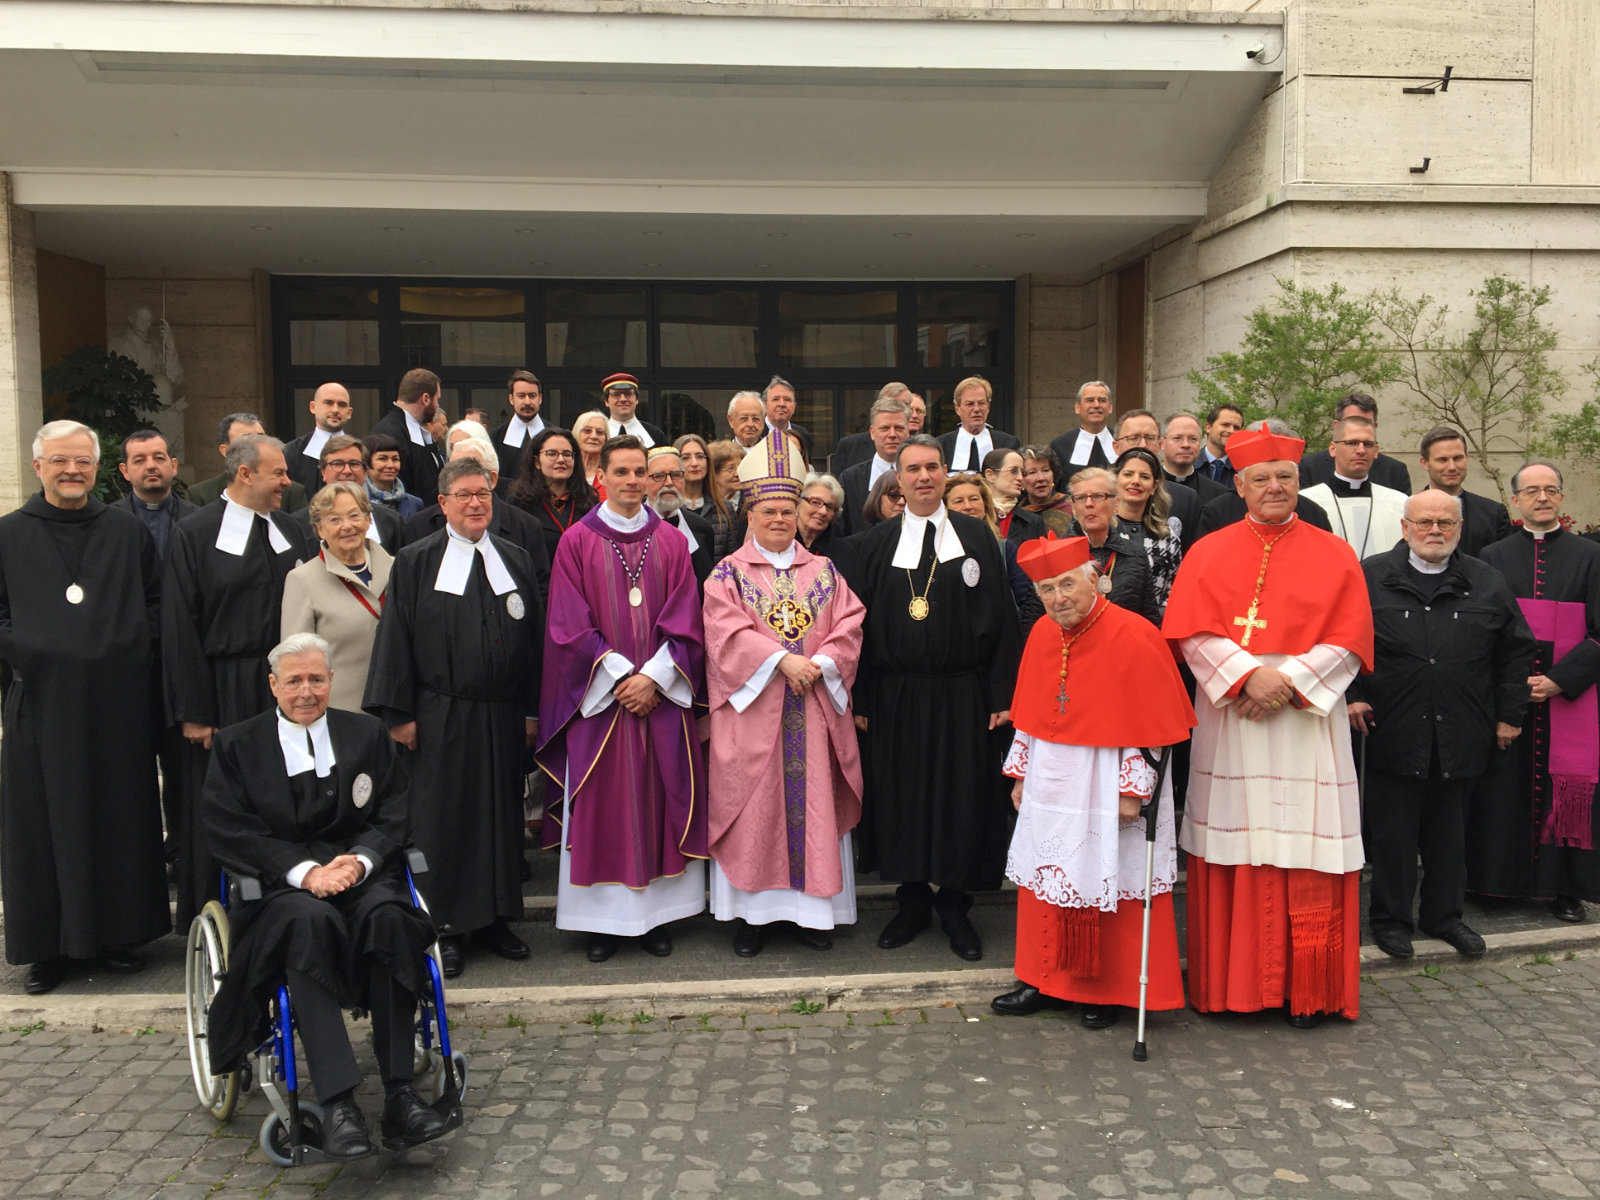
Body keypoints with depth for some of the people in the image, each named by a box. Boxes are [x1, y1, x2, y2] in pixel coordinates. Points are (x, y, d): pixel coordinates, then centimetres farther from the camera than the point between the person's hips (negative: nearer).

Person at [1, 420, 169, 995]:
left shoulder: (127, 531, 8)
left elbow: (157, 600, 11)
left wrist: (139, 649, -1)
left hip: (118, 698, 1)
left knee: (121, 818, 7)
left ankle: (117, 932, 20)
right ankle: (47, 945, 14)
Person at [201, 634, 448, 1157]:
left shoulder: (367, 734, 16)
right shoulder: (237, 745, 11)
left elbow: (394, 815, 9)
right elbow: (231, 833, 0)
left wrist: (360, 859, -12)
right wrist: (305, 872, -13)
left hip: (360, 873, 2)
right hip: (280, 886, -1)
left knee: (388, 915, -33)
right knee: (307, 921, -36)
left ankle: (400, 1094, -30)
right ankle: (337, 1104, -40)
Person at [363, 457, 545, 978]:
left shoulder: (516, 560, 8)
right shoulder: (416, 562, -1)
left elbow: (534, 638, 10)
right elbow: (394, 640, -3)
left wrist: (531, 710, 5)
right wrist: (398, 714, -9)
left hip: (502, 718, 3)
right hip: (440, 717, -3)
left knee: (501, 813, 10)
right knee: (441, 818, 2)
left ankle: (494, 917, 23)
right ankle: (445, 928, 14)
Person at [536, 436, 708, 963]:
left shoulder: (672, 543, 8)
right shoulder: (577, 542, 3)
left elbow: (685, 622, 3)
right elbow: (570, 624, -3)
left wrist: (653, 677, -10)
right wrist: (620, 675, -12)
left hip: (661, 694, 2)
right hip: (601, 696, -2)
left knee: (661, 800, 3)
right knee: (602, 803, 0)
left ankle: (659, 915, 13)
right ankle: (603, 918, 9)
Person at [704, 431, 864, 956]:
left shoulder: (823, 571, 11)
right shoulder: (728, 573, 3)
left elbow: (848, 626, 2)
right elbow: (728, 631, -11)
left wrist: (821, 664, -14)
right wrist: (780, 660, -20)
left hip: (815, 711, 2)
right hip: (752, 708, -2)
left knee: (813, 803, 5)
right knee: (755, 807, 2)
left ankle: (814, 910, 16)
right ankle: (752, 911, 13)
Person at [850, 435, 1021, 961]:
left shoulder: (977, 536, 3)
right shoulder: (877, 543, 5)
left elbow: (1002, 617, 1)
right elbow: (859, 623, 4)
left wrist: (1002, 694, -5)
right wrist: (860, 699, -2)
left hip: (962, 695, -1)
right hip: (896, 695, 1)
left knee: (963, 796, 4)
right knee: (900, 796, 6)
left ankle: (954, 904, 21)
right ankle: (913, 901, 23)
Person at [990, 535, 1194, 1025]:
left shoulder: (1134, 637, -16)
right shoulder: (1042, 635, 4)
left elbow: (1152, 725, -14)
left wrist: (1132, 790, -16)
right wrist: (1021, 774, 13)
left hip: (1107, 786, -6)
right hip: (1050, 784, 6)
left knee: (1107, 883, 4)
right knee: (1045, 883, 12)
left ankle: (1110, 992, 20)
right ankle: (1046, 981, 27)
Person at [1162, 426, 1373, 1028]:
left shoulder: (1334, 556, 8)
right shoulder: (1208, 553, 9)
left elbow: (1348, 640, 0)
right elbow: (1193, 632, -2)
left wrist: (1289, 682, -13)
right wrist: (1247, 675, -16)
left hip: (1307, 718, 0)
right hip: (1229, 718, 0)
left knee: (1306, 857, -2)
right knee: (1232, 849, 2)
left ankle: (1304, 990, 10)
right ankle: (1231, 983, 14)